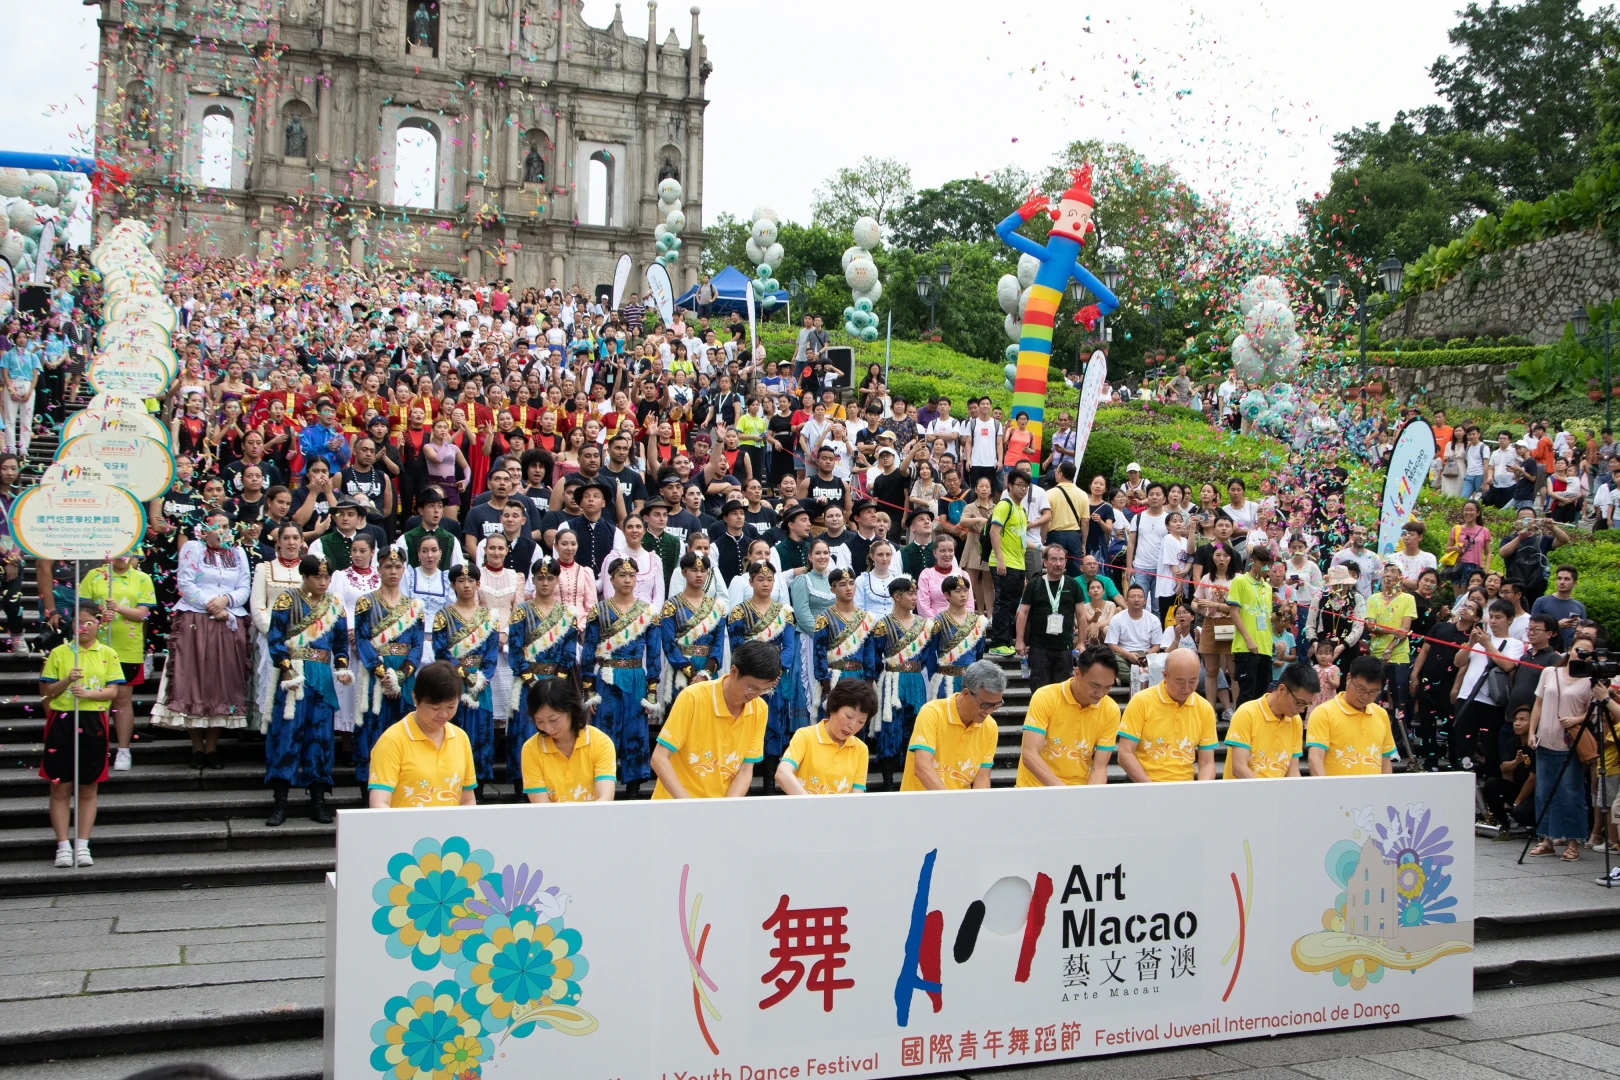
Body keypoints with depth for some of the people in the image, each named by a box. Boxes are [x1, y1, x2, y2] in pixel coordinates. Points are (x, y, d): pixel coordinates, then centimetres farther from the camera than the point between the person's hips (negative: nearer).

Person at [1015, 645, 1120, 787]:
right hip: (1037, 789, -3)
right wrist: (1061, 789, -29)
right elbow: (1029, 754, -18)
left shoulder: (1111, 710, -3)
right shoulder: (1045, 697, -11)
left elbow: (1099, 767, -3)